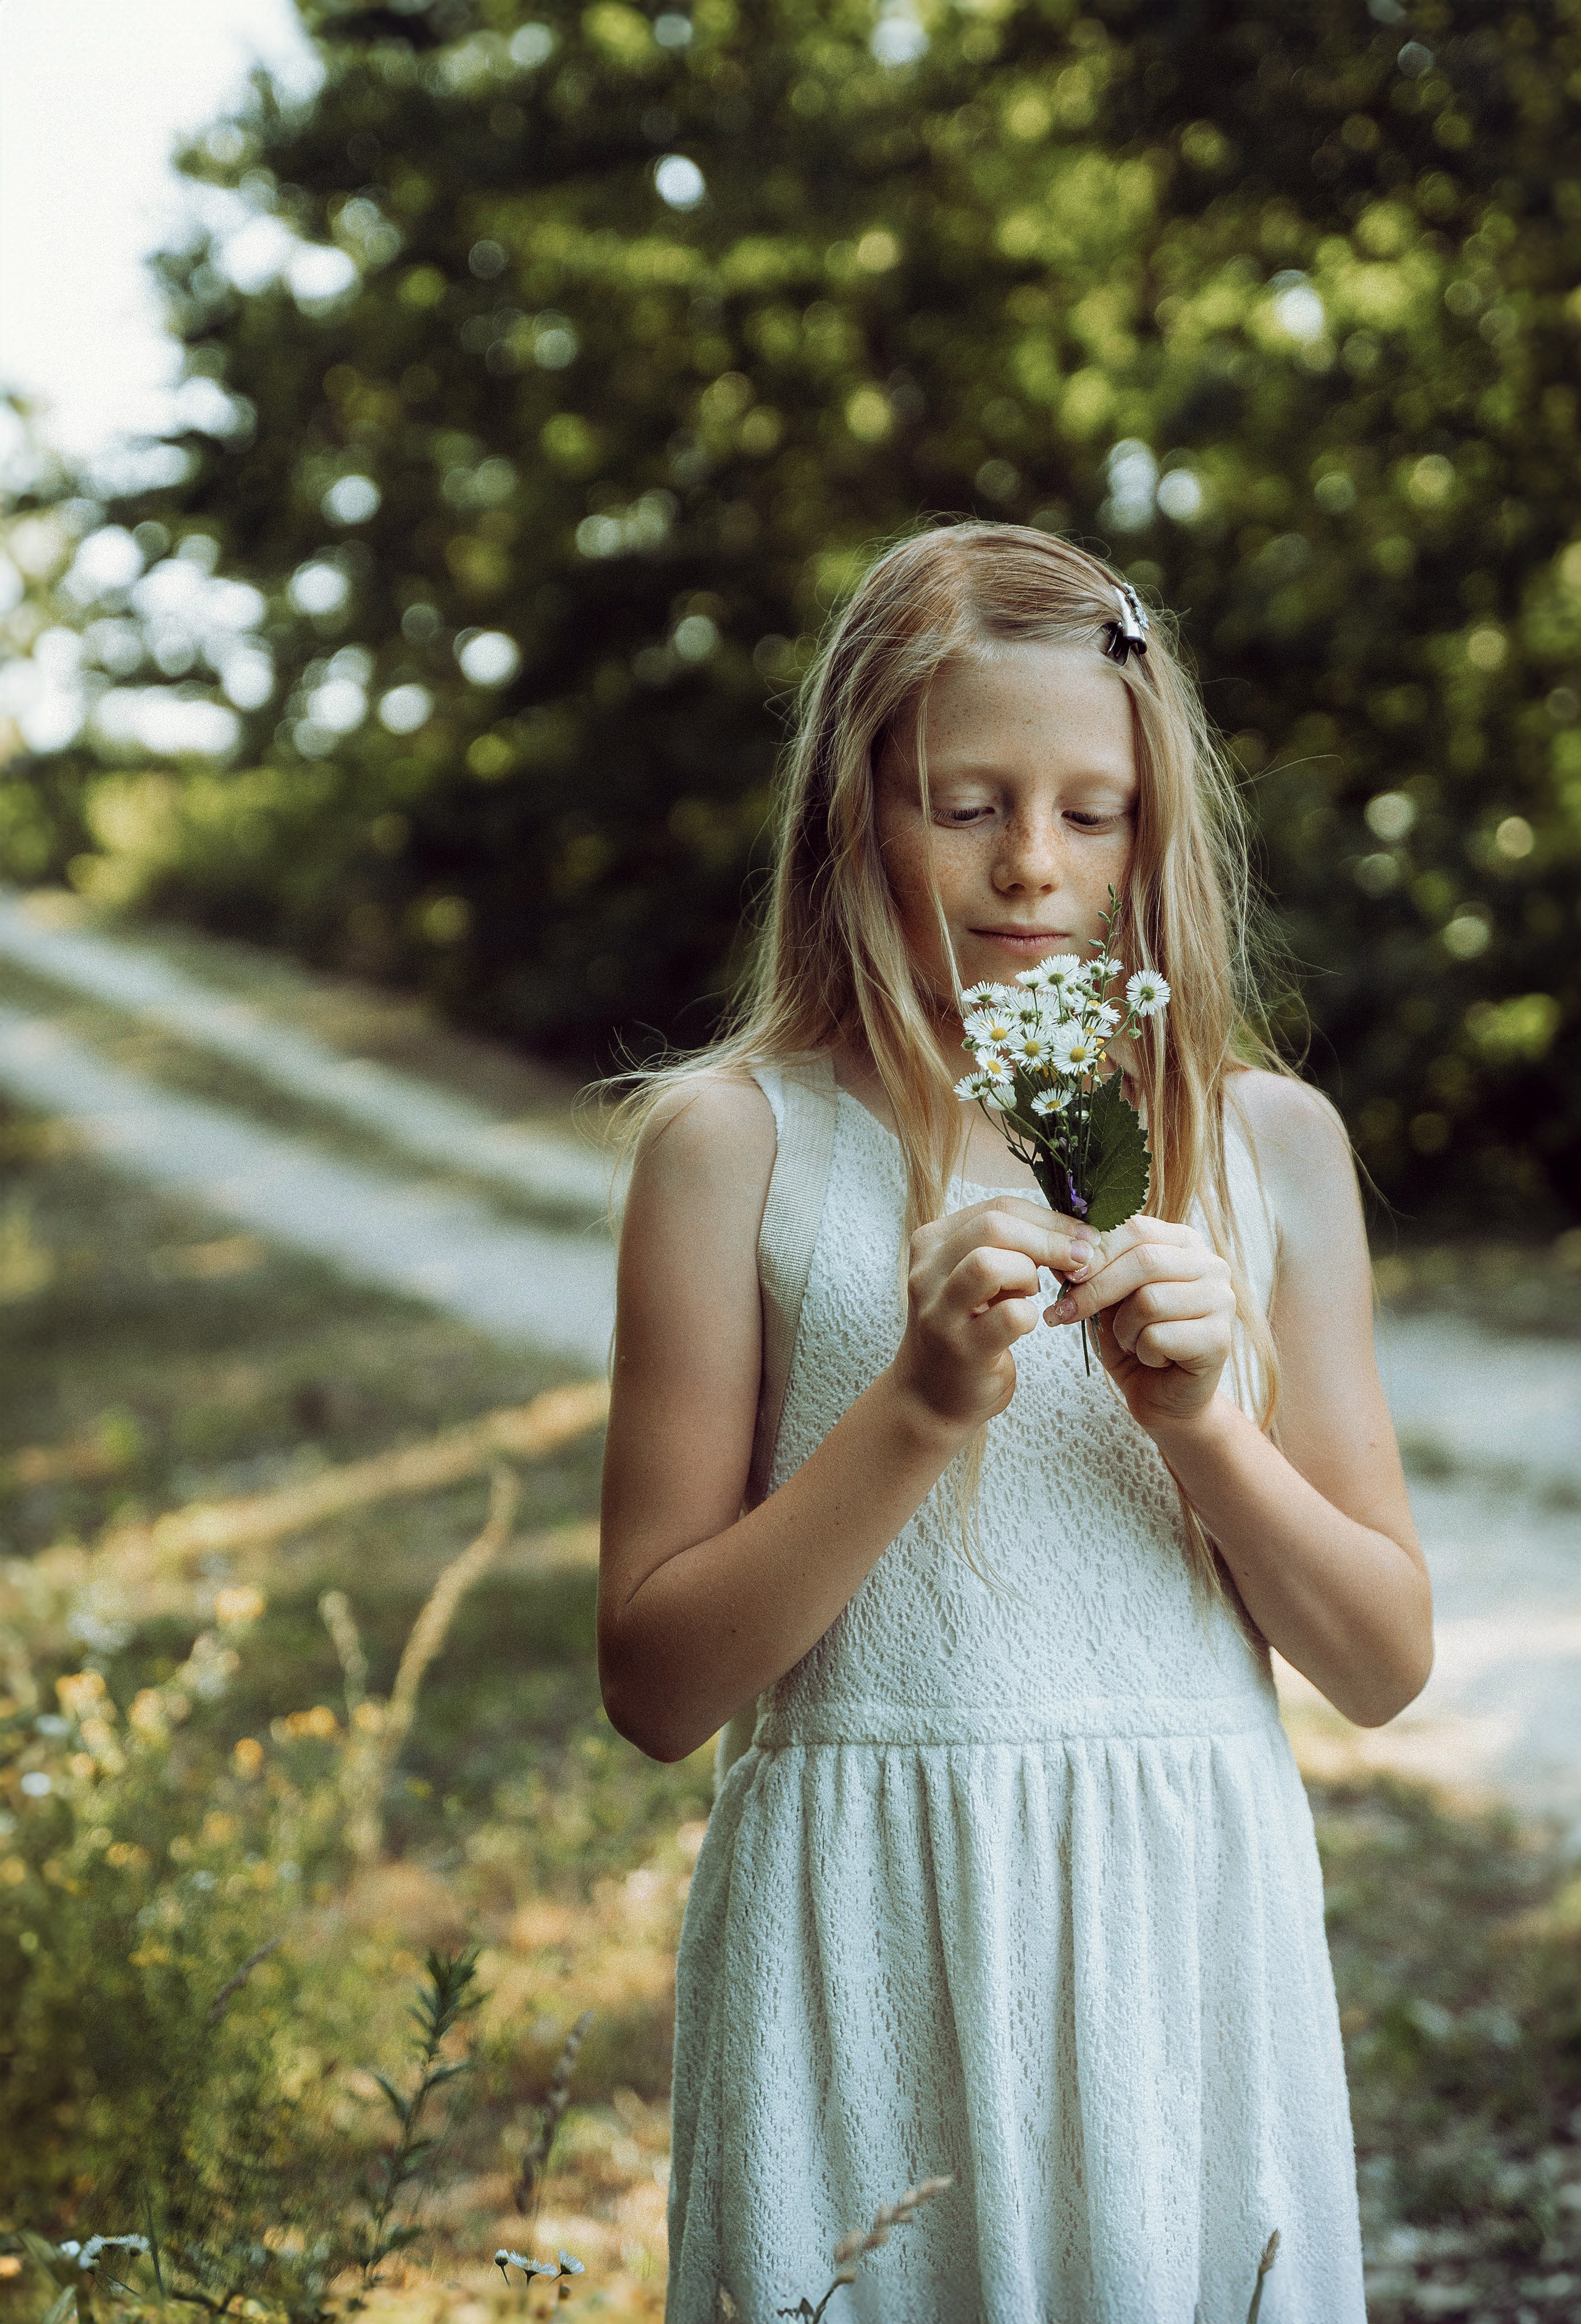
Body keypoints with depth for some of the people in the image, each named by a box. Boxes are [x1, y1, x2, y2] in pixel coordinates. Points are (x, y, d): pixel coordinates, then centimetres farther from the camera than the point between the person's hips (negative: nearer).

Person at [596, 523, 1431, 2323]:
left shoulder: (1269, 1140, 5)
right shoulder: (739, 1141, -3)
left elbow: (1383, 1665, 6)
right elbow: (654, 1684, -5)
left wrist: (1200, 1421, -11)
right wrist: (918, 1410, -17)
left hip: (1188, 1921, 2)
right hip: (863, 1938, -2)